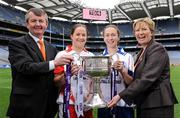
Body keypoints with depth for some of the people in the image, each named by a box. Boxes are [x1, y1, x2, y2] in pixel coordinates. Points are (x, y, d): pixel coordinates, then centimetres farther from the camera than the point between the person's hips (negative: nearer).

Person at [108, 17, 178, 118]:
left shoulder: (157, 49, -13)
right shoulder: (143, 51, 14)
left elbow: (147, 79, -23)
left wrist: (121, 95, -23)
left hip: (158, 105, -8)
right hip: (144, 104, 8)